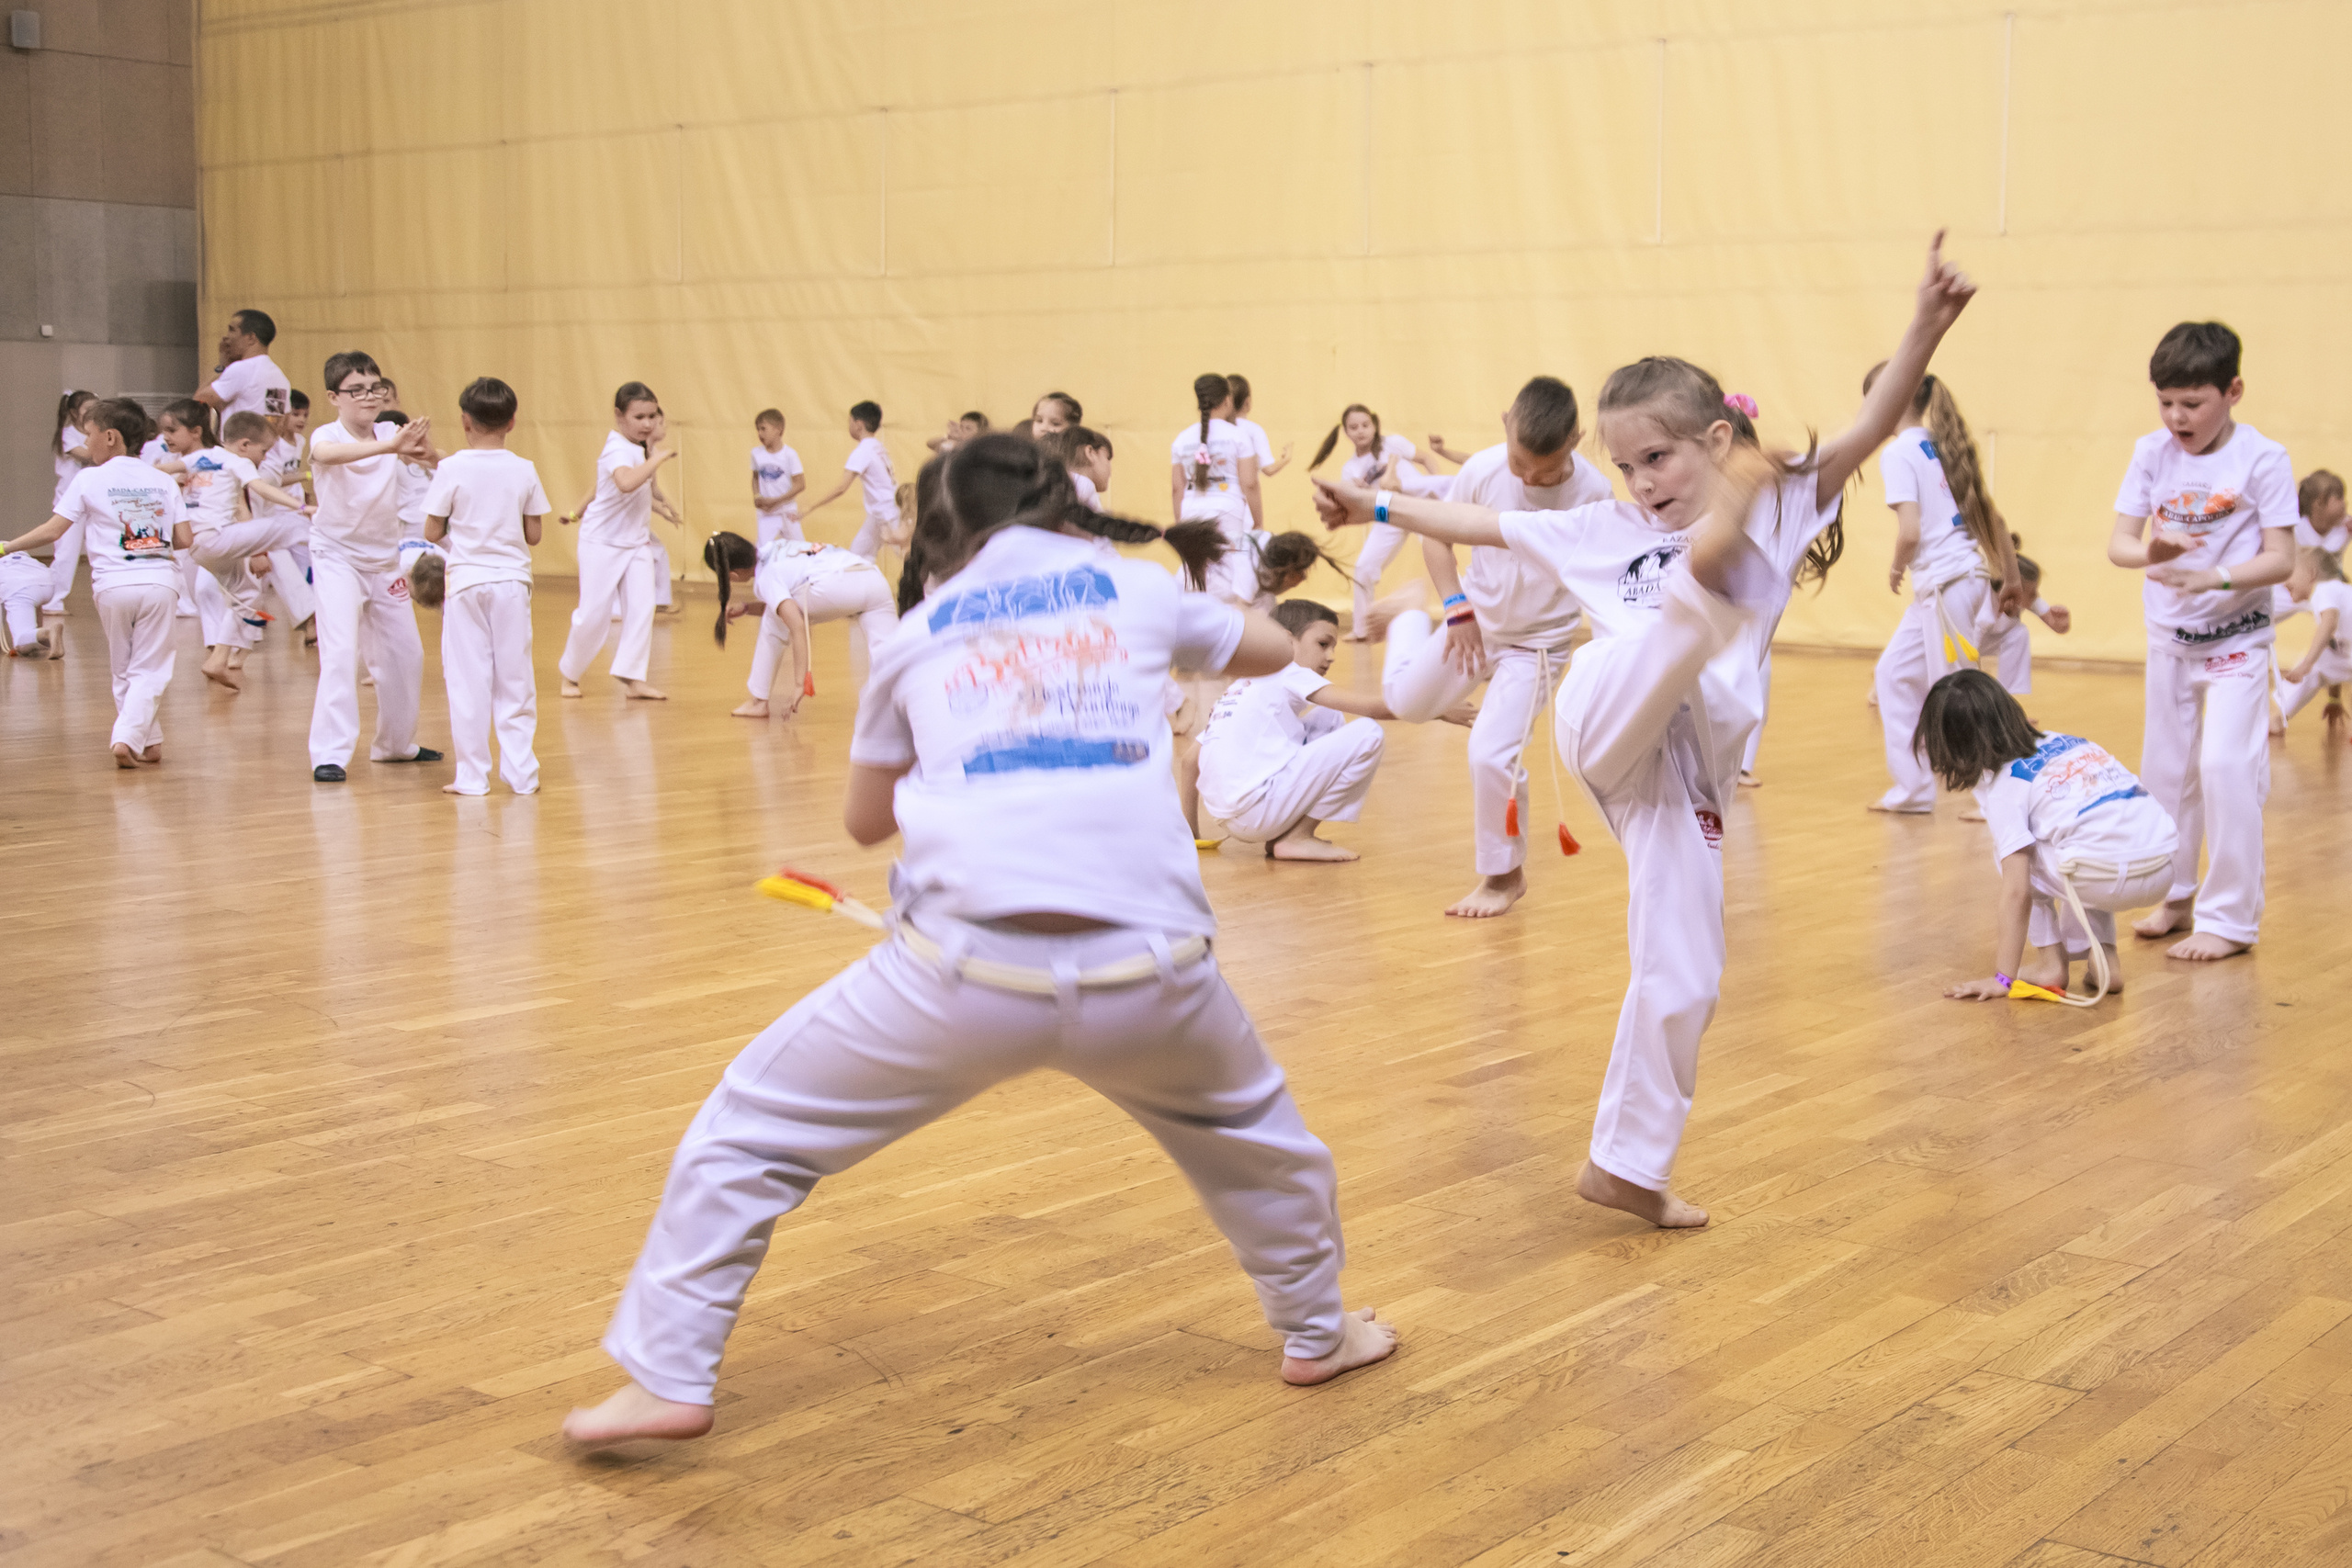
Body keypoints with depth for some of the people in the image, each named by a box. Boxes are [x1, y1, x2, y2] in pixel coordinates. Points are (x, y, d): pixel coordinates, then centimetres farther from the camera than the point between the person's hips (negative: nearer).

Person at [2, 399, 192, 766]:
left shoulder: (89, 479, 2)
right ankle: (127, 736, -12)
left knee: (123, 670, 16)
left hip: (113, 585, -1)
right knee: (148, 671, 4)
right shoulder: (164, 481, 10)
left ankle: (149, 741, 17)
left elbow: (53, 531, -1)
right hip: (160, 581, 1)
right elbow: (183, 541, 6)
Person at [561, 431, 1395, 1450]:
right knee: (1249, 1131, 32)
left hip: (971, 965, -1)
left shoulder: (916, 636, 17)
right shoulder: (1136, 590, 16)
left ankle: (668, 1377, 15)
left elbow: (864, 821, 28)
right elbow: (1273, 649, 34)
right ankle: (1317, 1334, 47)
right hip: (1146, 967, 1)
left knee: (752, 1127, 18)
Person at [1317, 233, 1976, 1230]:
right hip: (1606, 727, -1)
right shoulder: (1613, 531, 18)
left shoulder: (1776, 511, 10)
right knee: (1696, 591, -28)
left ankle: (1627, 1167, 18)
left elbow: (1867, 432, -5)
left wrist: (1925, 329, -20)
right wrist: (1378, 506, 26)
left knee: (1683, 978, 3)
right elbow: (1486, 524, 27)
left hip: (1682, 772, 1)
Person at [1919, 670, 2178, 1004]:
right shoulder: (2064, 741, 23)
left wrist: (2002, 978, 0)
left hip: (2111, 880, -7)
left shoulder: (2003, 784, 2)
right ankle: (2104, 959, 20)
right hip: (2164, 872, 7)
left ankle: (2053, 962, 14)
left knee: (2011, 851, 17)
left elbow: (2017, 892, -3)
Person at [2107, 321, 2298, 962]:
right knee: (2165, 767, 12)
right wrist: (2152, 552, -29)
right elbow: (2119, 542, -7)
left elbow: (2281, 559, -16)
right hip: (2169, 636, 5)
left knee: (2225, 765, -15)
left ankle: (2230, 918, -5)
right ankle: (2175, 896, 30)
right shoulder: (2152, 452, -4)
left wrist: (2216, 578, -32)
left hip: (2237, 637, -5)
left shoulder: (2263, 459, -14)